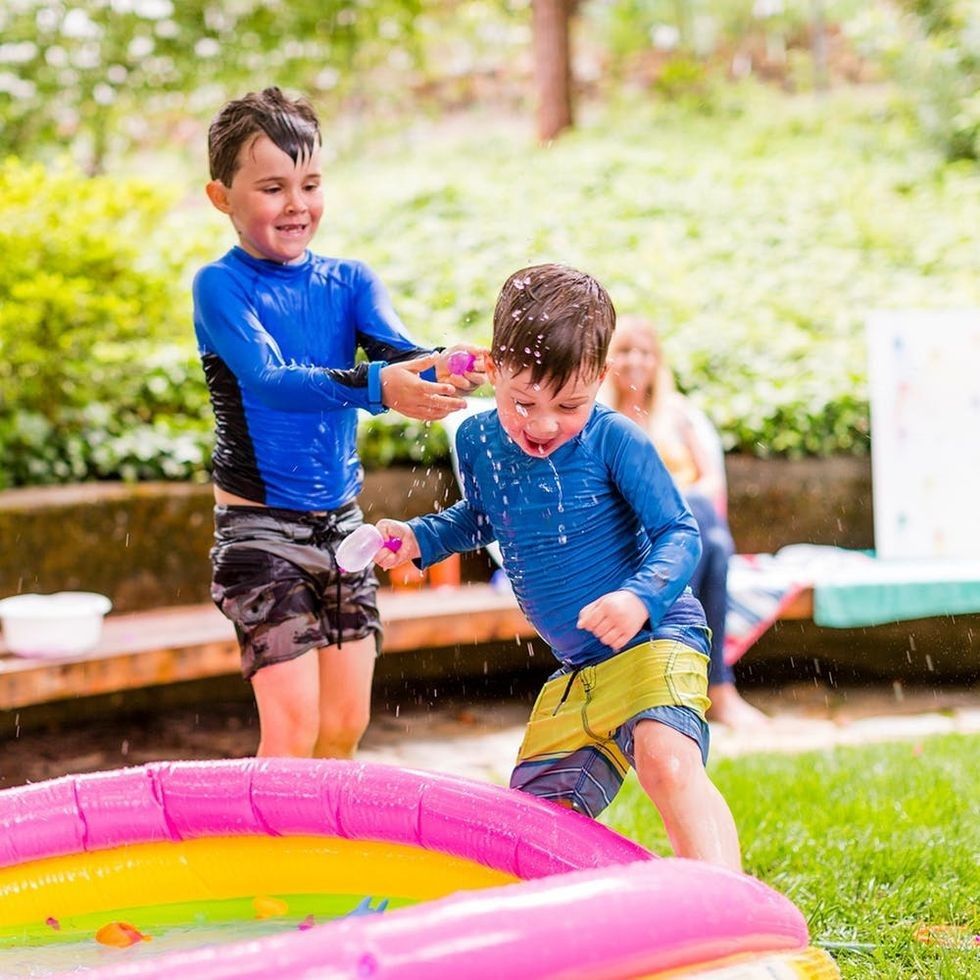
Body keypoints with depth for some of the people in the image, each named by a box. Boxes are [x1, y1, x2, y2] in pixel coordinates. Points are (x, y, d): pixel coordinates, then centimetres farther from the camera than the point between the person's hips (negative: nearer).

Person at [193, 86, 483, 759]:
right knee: (293, 727, -9)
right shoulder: (221, 286, -11)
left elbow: (400, 353, -14)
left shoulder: (349, 282, 4)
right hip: (260, 527, -5)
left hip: (342, 521, 5)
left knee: (345, 725, 10)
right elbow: (270, 381, -27)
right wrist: (376, 387, -44)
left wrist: (445, 372, -39)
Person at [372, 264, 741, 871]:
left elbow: (681, 535, -16)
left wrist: (641, 598, -34)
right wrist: (417, 539, 4)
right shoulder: (478, 442, -1)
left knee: (667, 762, -33)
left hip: (654, 639, -7)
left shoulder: (613, 440, -16)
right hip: (575, 672, 7)